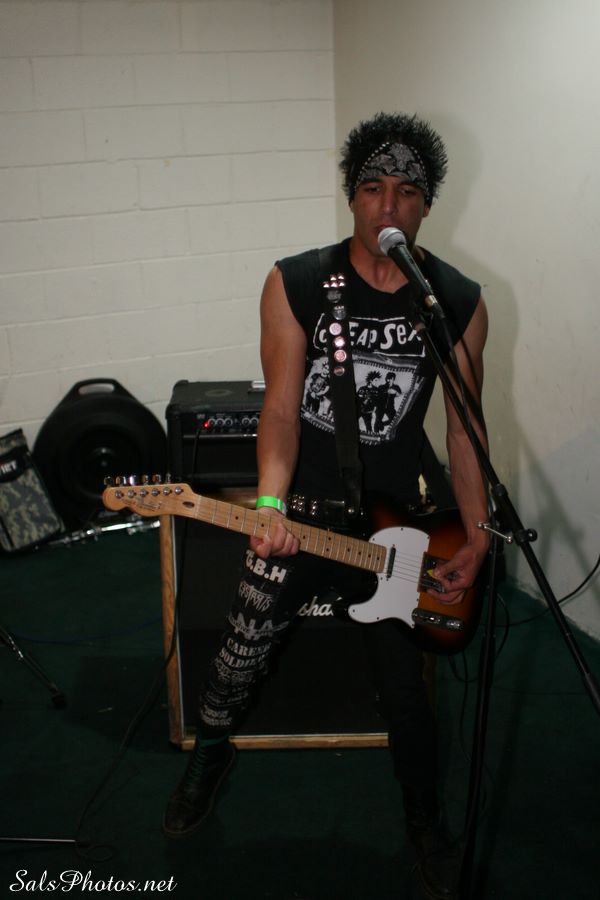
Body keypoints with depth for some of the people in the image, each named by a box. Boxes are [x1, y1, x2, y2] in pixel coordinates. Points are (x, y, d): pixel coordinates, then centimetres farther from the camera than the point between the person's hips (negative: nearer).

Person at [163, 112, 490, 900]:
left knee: (405, 692, 10)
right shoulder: (295, 284, -9)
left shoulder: (460, 302, -5)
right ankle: (210, 757, 45)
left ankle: (426, 826, 38)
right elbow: (281, 407, -10)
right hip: (298, 510, 0)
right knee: (240, 658, 10)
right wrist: (269, 504, -26)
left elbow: (464, 423, 1)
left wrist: (477, 538, -2)